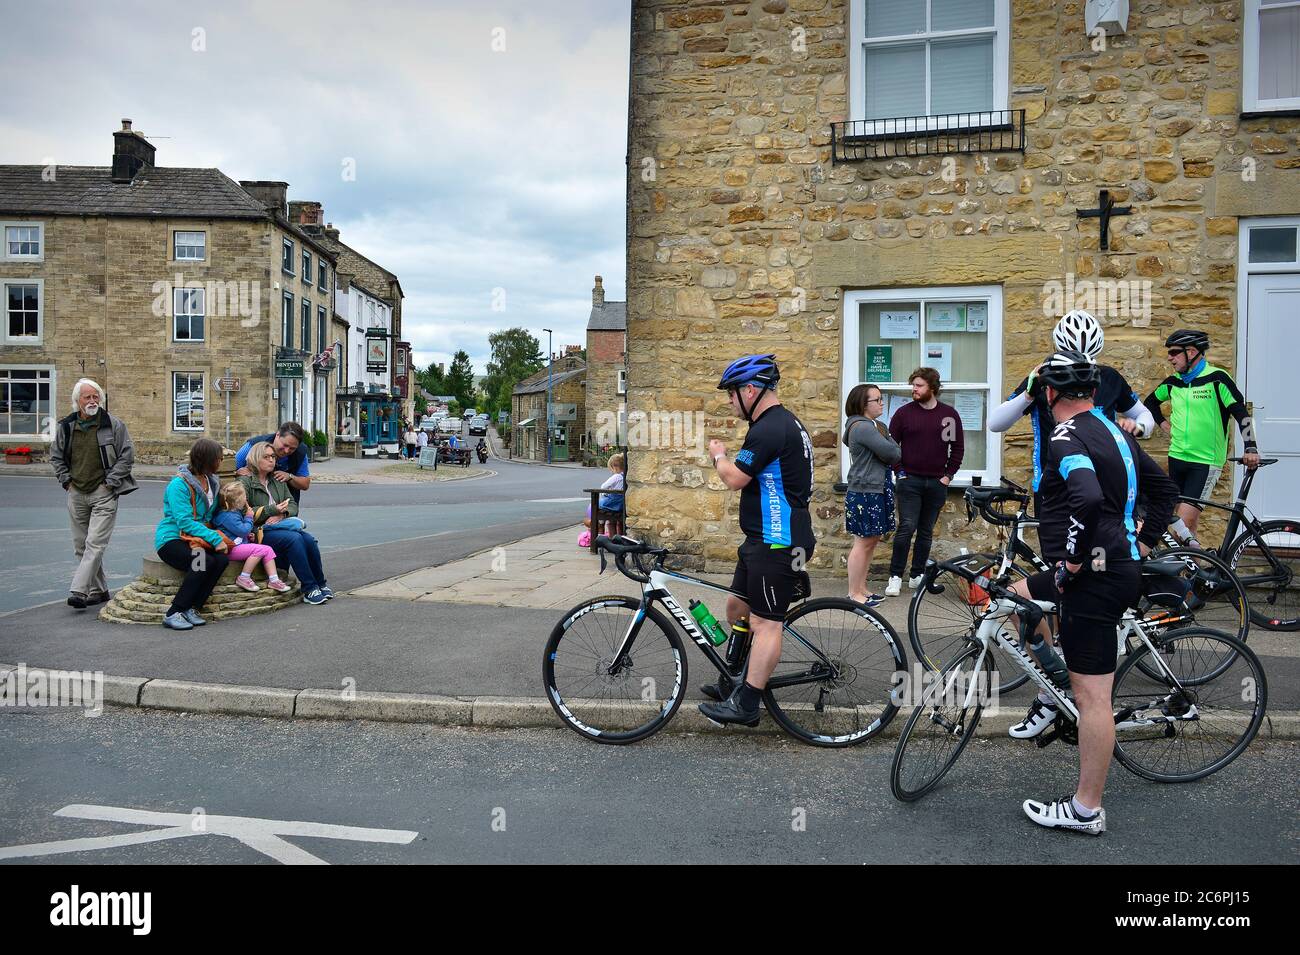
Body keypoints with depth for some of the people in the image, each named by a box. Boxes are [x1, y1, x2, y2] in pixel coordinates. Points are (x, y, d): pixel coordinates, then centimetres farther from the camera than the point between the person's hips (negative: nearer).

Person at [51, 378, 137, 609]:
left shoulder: (114, 425, -4)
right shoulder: (65, 427, 7)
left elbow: (127, 455, -3)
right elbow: (56, 458, 18)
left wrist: (110, 482, -7)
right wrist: (66, 481, 6)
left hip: (103, 494, -5)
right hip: (76, 495, 5)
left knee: (95, 544, -14)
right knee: (81, 546, 10)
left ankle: (78, 591, -15)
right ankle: (99, 590, 21)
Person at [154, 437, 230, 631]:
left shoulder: (211, 482, 11)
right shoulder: (179, 484, -13)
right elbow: (185, 522, -20)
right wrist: (215, 539, -25)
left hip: (196, 539, 7)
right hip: (171, 539, -7)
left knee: (222, 559, -24)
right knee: (205, 562, -32)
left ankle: (191, 609, -19)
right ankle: (173, 614, -23)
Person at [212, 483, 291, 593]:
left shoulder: (235, 512, 18)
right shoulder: (227, 516, -18)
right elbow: (243, 530, -21)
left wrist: (249, 535, 16)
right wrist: (249, 518, -5)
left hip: (240, 544, 10)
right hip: (231, 549, -10)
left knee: (268, 549, -2)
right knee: (260, 549, -27)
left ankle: (273, 580, -8)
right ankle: (243, 579, -19)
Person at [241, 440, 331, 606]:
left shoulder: (278, 480, 21)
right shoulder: (245, 482, 1)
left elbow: (293, 505, 14)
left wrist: (282, 514, -8)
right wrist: (273, 510, -15)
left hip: (281, 526, 6)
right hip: (260, 532, -6)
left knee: (308, 539, -23)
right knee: (294, 539, -31)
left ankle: (320, 585, -13)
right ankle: (309, 590, -27)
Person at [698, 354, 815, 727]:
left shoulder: (769, 429, -19)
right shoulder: (786, 423, 15)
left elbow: (734, 479, -19)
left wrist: (718, 455, 0)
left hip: (776, 544, -11)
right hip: (766, 539, 11)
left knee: (765, 623, -4)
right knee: (737, 605, 17)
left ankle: (746, 704, 2)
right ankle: (735, 683, 29)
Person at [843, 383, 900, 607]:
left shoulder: (875, 426, 17)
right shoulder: (862, 427, -17)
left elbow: (892, 453, 12)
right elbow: (891, 453, -18)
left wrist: (894, 456, -9)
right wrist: (898, 455, 3)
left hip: (877, 490, 10)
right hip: (865, 491, -10)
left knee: (872, 540, 14)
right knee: (864, 542, -5)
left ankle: (862, 588, 22)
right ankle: (854, 593, 3)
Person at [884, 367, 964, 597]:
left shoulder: (949, 414, 5)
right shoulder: (904, 412, 0)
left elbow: (958, 447, 10)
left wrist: (948, 475, 3)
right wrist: (900, 472, -4)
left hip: (937, 483, 3)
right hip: (909, 481, -2)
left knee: (926, 531, 9)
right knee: (907, 527, -10)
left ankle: (917, 576, 18)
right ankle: (895, 577, -4)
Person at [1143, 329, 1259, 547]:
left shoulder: (1217, 378, -9)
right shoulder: (1173, 382, 8)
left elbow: (1241, 413, -12)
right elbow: (1151, 401, 28)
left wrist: (1251, 449, -21)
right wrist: (1164, 425, 14)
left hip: (1206, 462, -6)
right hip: (1177, 457, 6)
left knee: (1184, 522, -16)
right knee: (1187, 525, 11)